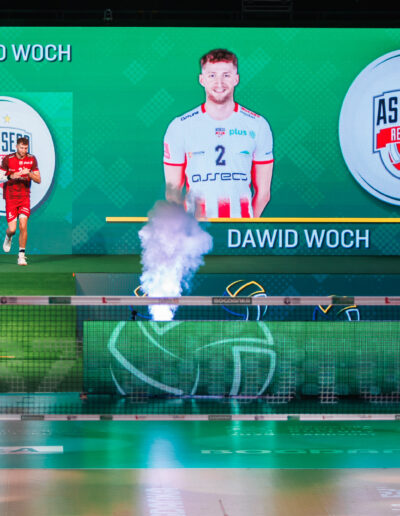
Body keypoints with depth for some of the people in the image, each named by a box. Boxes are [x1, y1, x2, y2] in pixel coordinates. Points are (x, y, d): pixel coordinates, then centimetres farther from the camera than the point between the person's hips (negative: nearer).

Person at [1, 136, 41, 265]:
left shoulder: (31, 159, 2)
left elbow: (38, 180, 3)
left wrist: (29, 174, -17)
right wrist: (11, 176, -19)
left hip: (25, 197, 1)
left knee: (23, 225, -14)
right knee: (12, 229, -5)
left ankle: (21, 255, -4)